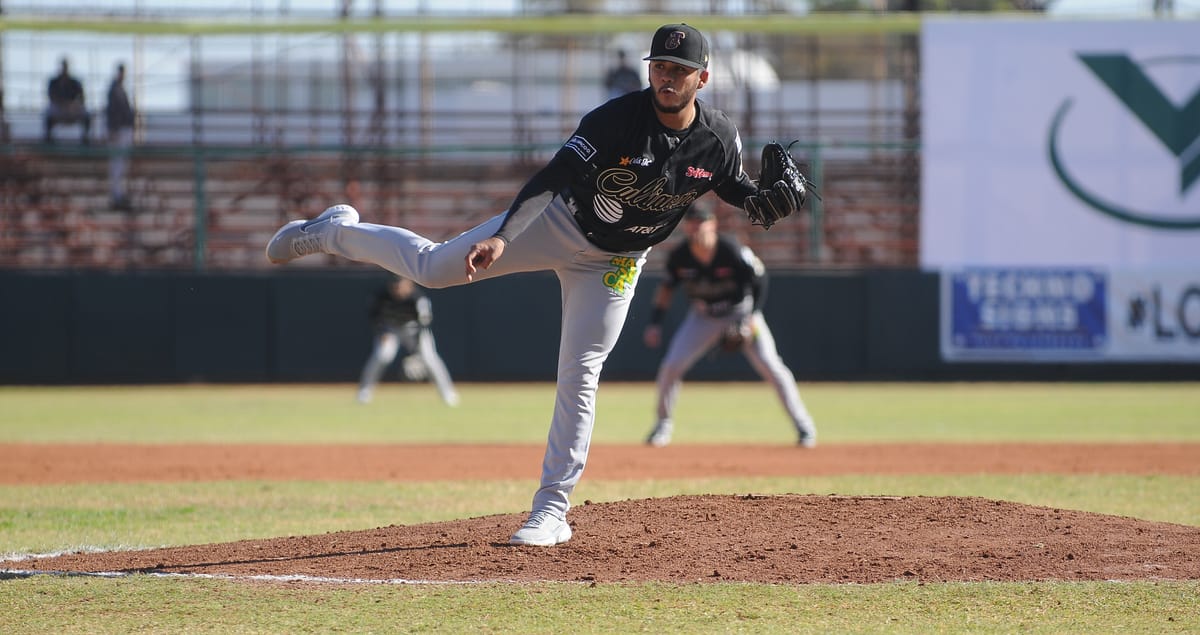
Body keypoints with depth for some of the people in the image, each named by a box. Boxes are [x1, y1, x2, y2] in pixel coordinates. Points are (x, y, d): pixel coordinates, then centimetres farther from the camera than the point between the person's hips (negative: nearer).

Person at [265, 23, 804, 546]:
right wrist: (501, 236, -40)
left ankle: (552, 510, 3)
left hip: (615, 262, 2)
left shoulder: (719, 138, -16)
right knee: (433, 267, -4)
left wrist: (766, 198, -19)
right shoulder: (617, 119, -27)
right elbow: (554, 175, -30)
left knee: (579, 376, -4)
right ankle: (333, 232, 24)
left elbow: (735, 188, 5)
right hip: (560, 225, -2)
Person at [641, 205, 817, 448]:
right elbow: (667, 287, 1)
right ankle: (663, 424, 11)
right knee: (671, 366, -11)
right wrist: (655, 322, -5)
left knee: (770, 366, -14)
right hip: (702, 317, 3)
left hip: (741, 311, -3)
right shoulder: (679, 257, -17)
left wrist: (752, 317, -19)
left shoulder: (733, 252, -27)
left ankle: (803, 425, -3)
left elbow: (759, 279, -13)